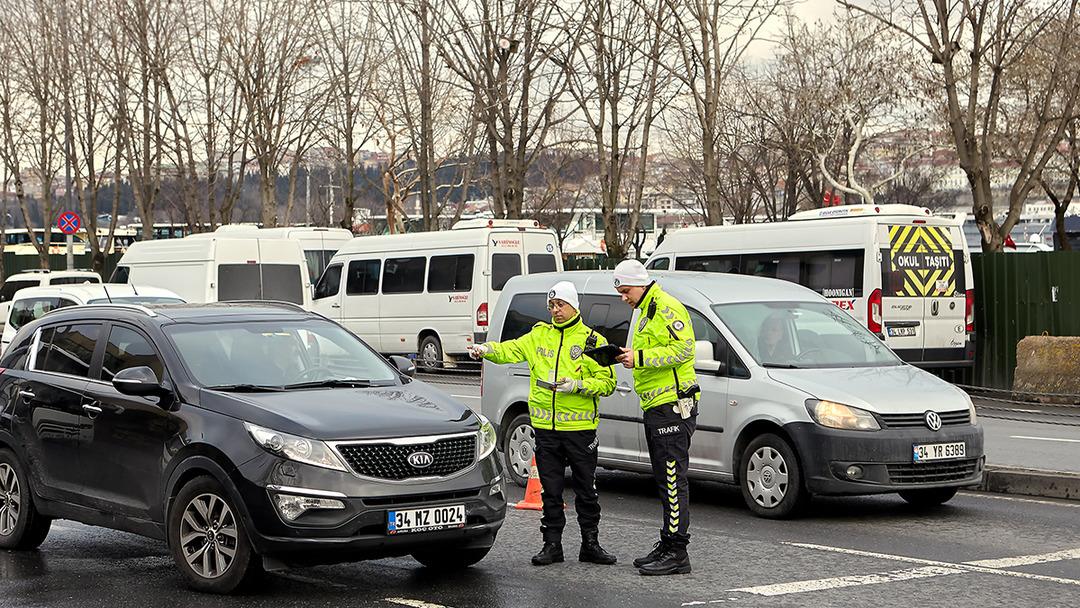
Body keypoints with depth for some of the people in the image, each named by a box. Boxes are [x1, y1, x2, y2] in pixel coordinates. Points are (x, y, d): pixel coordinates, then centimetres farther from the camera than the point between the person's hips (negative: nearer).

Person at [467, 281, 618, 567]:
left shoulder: (593, 341, 1)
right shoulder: (540, 335, 11)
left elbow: (607, 382, -3)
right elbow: (511, 349, 0)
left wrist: (578, 385, -18)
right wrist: (486, 349, -19)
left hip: (579, 426, -3)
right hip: (546, 426, 3)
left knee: (586, 488, 5)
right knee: (551, 489, 7)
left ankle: (590, 544, 15)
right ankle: (552, 544, 14)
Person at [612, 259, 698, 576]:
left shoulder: (667, 308, -10)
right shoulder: (646, 312, 23)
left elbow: (682, 349, -20)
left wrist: (640, 357, -21)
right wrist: (630, 356, 11)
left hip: (672, 406, -11)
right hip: (656, 408, 11)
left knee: (673, 480, -10)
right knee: (665, 479, 14)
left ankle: (676, 553, -9)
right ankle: (667, 546, 20)